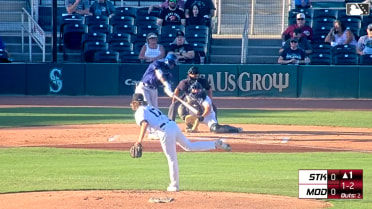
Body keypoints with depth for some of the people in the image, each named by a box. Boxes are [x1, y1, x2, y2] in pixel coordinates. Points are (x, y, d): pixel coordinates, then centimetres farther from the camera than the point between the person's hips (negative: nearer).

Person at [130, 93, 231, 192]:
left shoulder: (139, 112, -1)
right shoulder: (150, 107, 25)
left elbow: (145, 124, -19)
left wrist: (140, 140, -22)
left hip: (165, 132, -8)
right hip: (173, 125, 8)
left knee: (171, 159, 0)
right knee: (189, 146, 22)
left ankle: (174, 185, 8)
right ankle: (216, 144, 17)